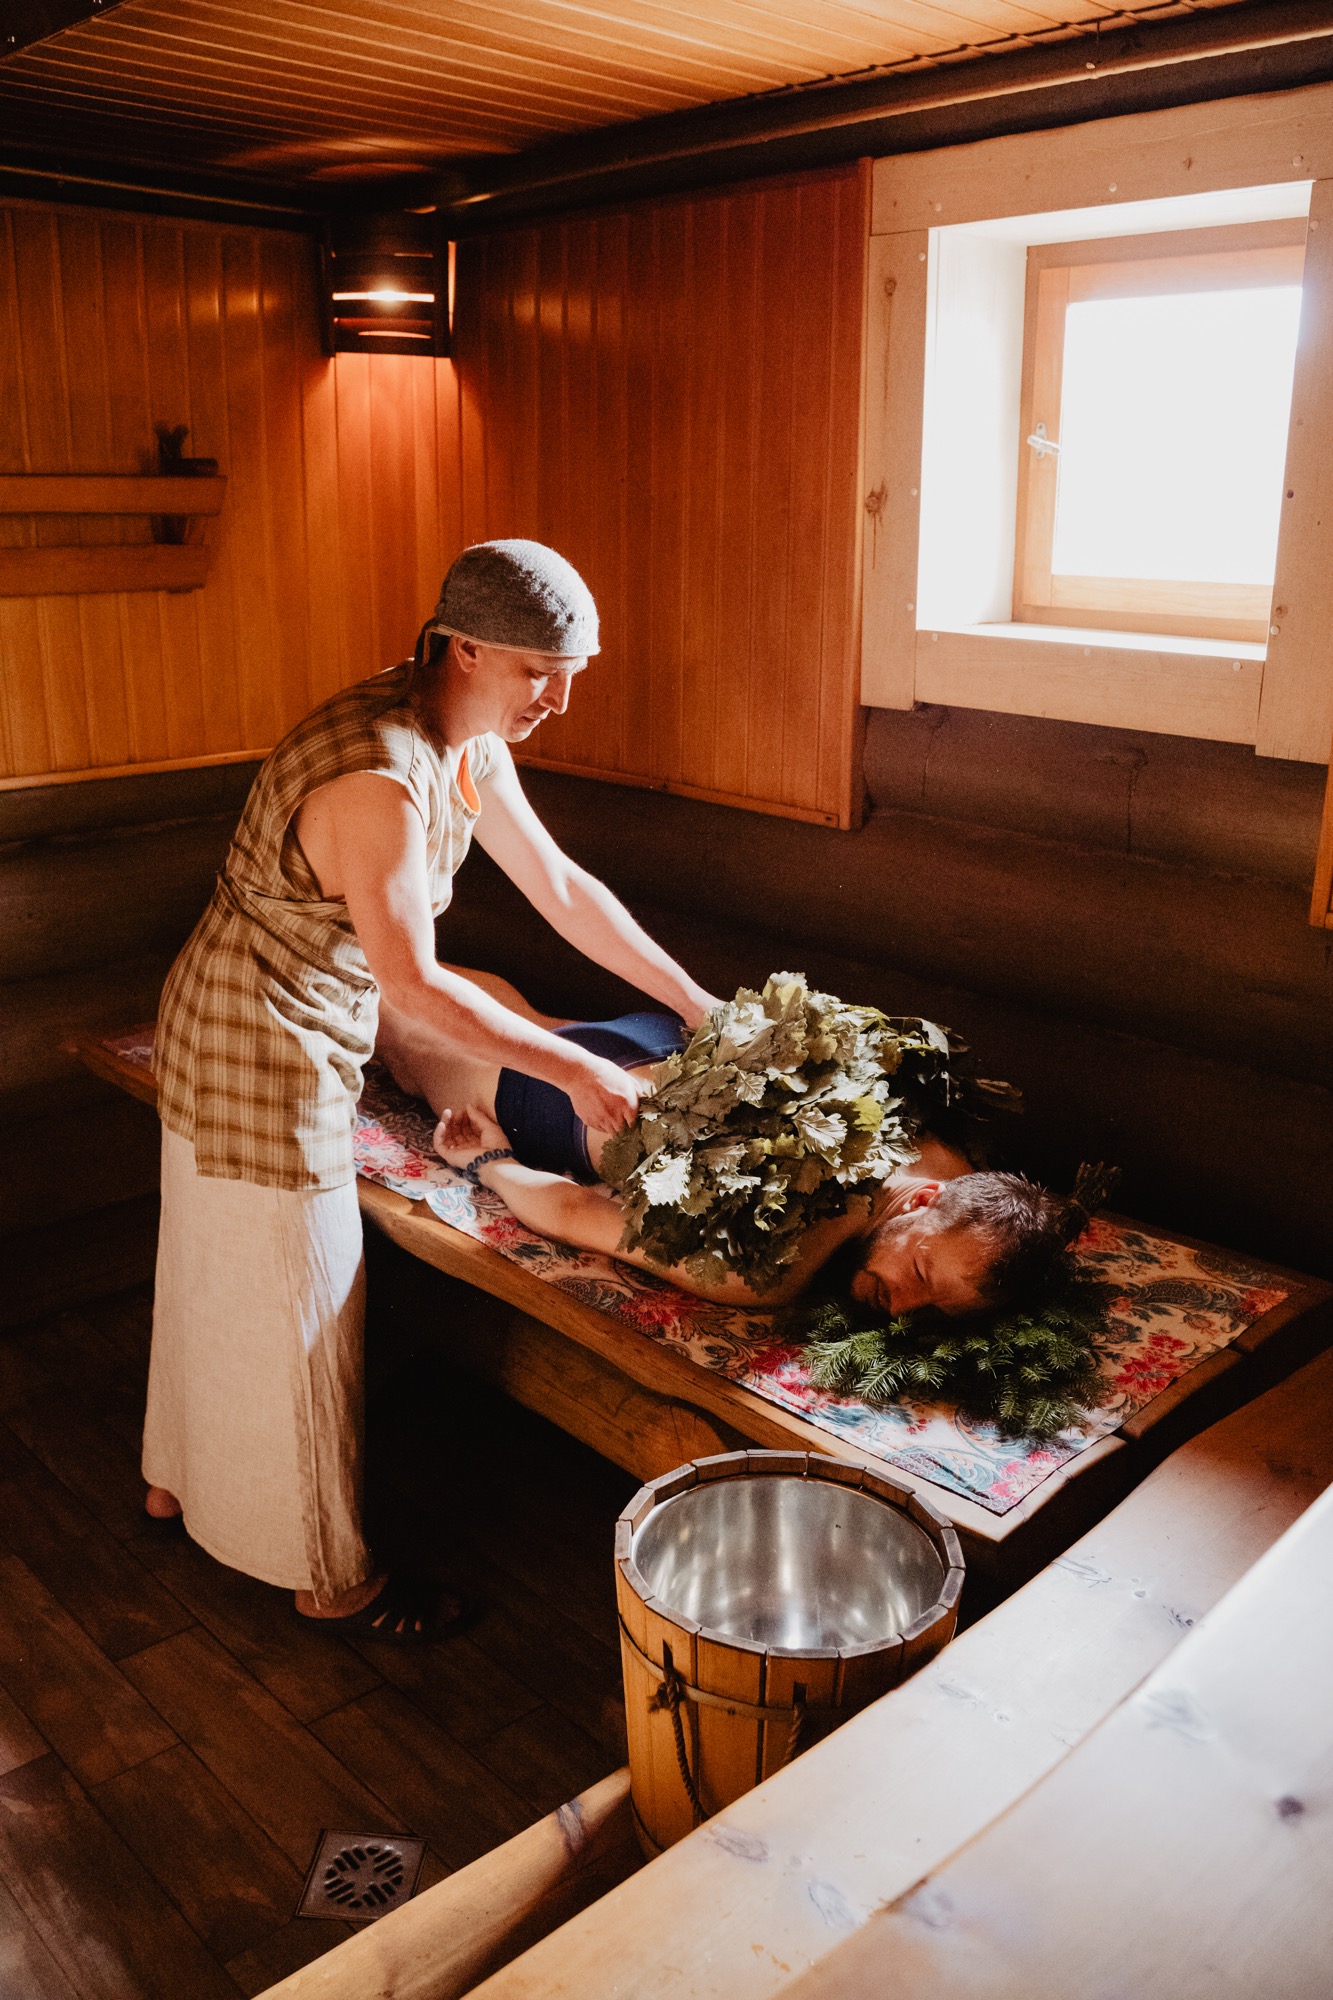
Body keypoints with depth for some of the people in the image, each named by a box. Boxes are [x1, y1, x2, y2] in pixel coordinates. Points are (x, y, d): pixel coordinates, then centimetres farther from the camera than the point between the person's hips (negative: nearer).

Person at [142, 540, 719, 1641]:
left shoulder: (470, 744, 0)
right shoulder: (378, 777, -30)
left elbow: (563, 888, 6)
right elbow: (416, 983, -28)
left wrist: (699, 1004, 8)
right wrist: (580, 1070, -21)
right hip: (266, 1050, -9)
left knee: (221, 1271, 25)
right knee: (297, 1307, 5)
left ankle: (180, 1476, 48)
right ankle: (333, 1577, 24)